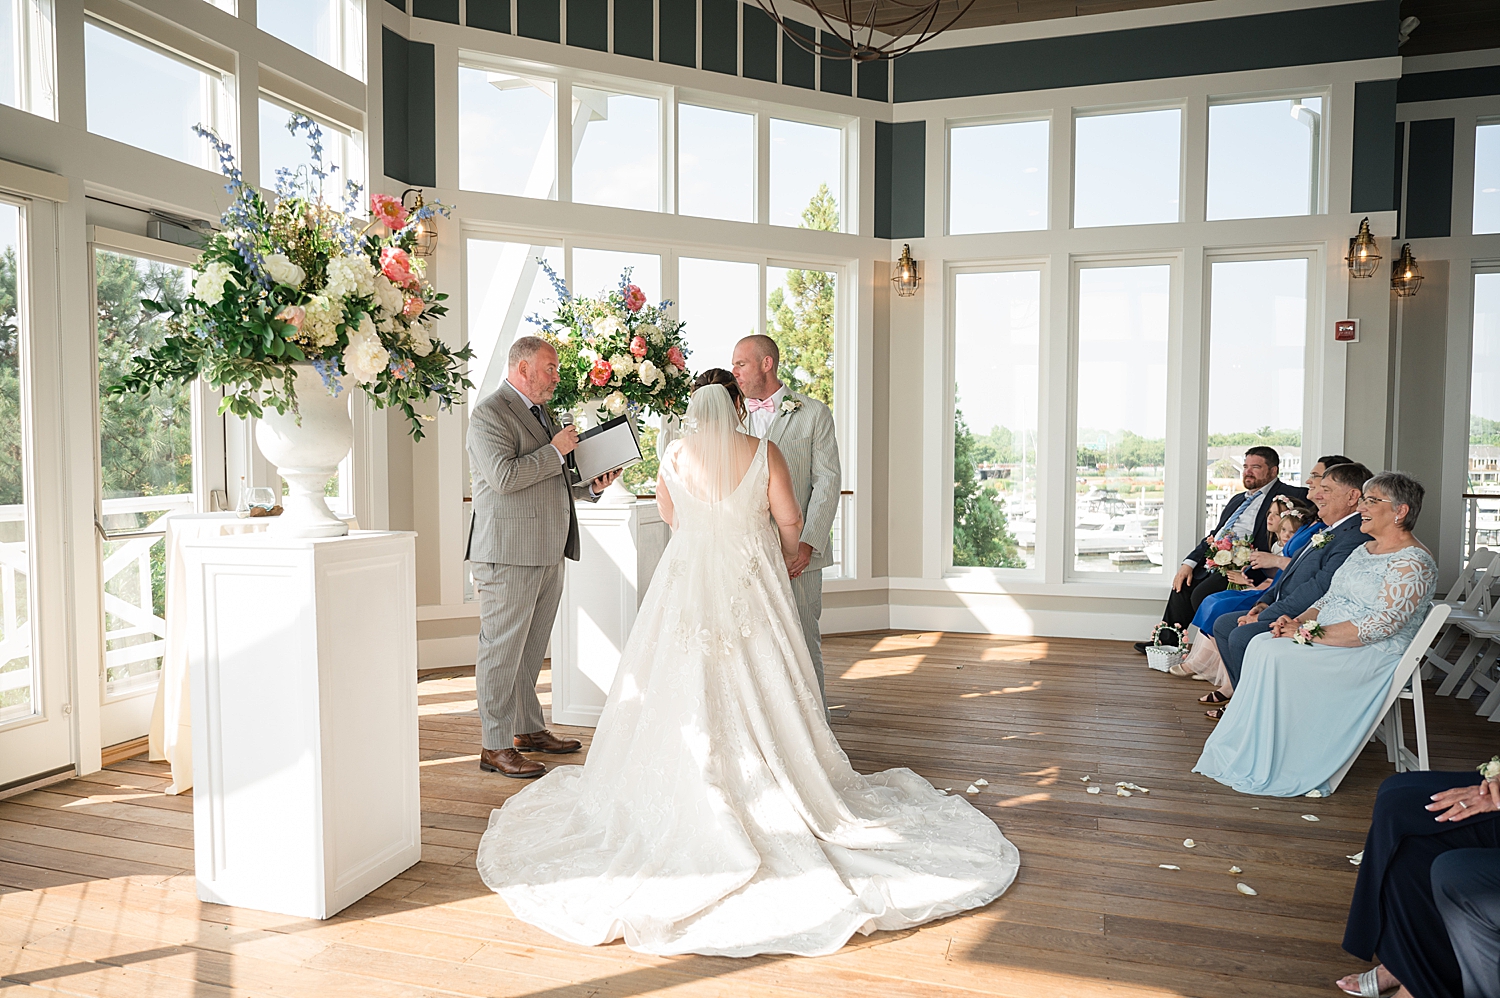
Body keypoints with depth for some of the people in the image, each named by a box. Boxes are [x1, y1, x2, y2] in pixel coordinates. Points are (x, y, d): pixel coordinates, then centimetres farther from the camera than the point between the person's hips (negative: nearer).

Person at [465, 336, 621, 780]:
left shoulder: (541, 412, 20)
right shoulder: (490, 413, -9)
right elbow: (504, 477, -21)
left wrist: (592, 485, 11)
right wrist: (555, 450, -14)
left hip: (547, 553, 9)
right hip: (508, 554, -9)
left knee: (531, 650, 16)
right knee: (502, 650, -3)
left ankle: (529, 730, 28)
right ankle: (495, 747, 5)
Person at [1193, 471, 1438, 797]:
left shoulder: (1413, 563, -13)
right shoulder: (1365, 550, 17)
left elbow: (1380, 625, -23)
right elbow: (1330, 599, 18)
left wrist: (1310, 633, -22)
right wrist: (1300, 620, -3)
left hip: (1372, 655, -9)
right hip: (1329, 641, 9)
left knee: (1277, 657, -26)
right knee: (1260, 644, -12)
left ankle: (1269, 769, -14)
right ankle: (1248, 754, -12)